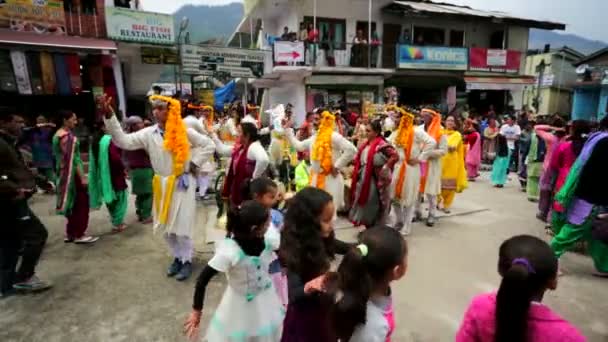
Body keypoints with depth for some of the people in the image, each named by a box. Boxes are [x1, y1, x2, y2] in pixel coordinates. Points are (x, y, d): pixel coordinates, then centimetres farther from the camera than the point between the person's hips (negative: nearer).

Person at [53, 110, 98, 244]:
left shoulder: (57, 135, 12)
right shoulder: (68, 136, -17)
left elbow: (61, 157, 18)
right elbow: (72, 159, -22)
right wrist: (82, 177, -21)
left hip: (64, 174, 10)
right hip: (73, 174, -10)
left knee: (73, 204, 16)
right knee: (81, 204, 0)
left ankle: (70, 234, 22)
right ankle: (79, 235, 6)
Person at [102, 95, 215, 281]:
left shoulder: (185, 132, -8)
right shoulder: (149, 133, 0)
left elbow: (209, 145, -4)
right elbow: (123, 141, -6)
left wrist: (194, 163, -9)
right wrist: (109, 116, -12)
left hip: (182, 183, -4)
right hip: (162, 185, 4)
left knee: (183, 225, 0)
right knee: (166, 226, 12)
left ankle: (187, 260, 17)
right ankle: (178, 257, 31)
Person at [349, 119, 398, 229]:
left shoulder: (382, 144, -16)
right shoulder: (367, 144, 10)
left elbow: (395, 156, -24)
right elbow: (360, 159, 21)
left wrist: (384, 168, -19)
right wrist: (357, 171, 10)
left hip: (375, 180, -9)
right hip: (364, 179, 9)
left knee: (373, 205, 2)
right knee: (365, 204, 15)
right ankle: (368, 228, 30)